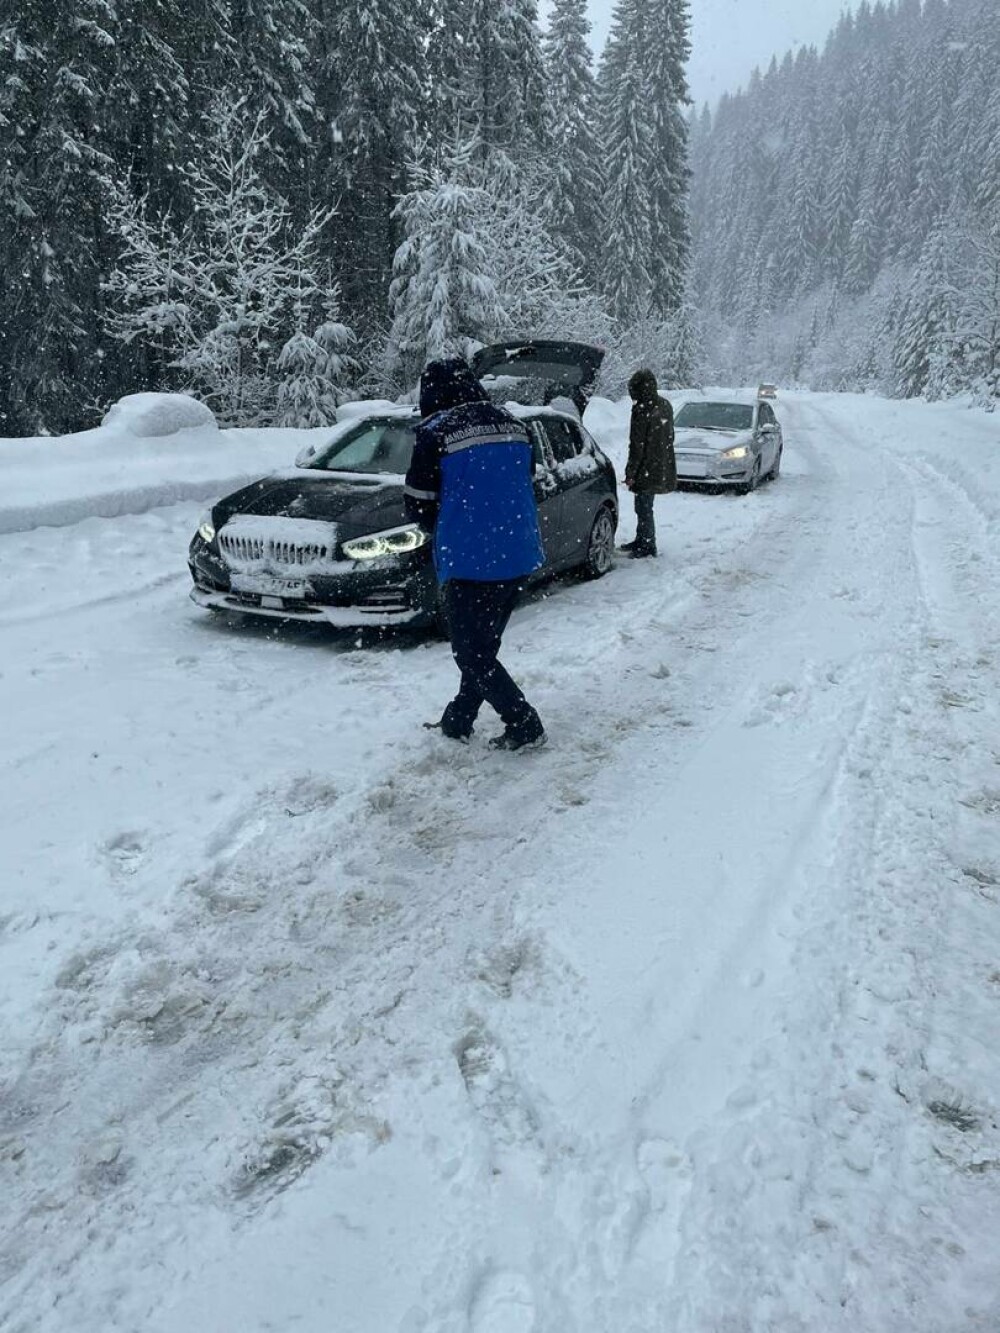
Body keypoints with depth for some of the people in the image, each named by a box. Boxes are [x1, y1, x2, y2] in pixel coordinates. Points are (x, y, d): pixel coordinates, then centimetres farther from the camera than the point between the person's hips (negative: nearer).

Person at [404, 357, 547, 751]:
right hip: (519, 556, 7)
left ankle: (524, 726, 6)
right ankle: (458, 720, 29)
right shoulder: (512, 424, 8)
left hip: (469, 560, -7)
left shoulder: (436, 434, -10)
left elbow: (418, 506, -5)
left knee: (471, 652, 7)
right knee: (483, 647, 18)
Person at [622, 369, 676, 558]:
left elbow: (637, 445, -20)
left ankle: (647, 545, 8)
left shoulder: (643, 410, -20)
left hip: (647, 470, -9)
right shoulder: (665, 405, 6)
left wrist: (630, 473, -14)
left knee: (644, 508, 1)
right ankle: (641, 540, 30)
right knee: (643, 507, 19)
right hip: (663, 469, 9)